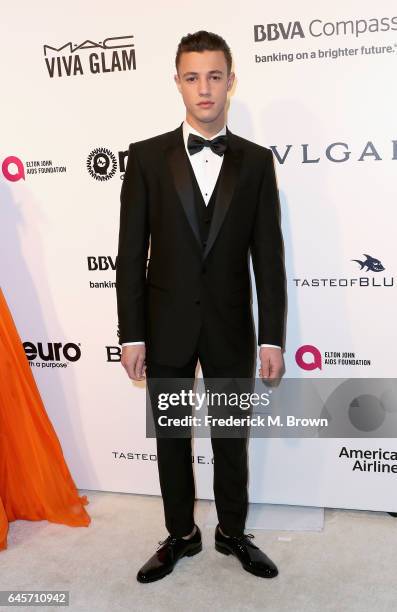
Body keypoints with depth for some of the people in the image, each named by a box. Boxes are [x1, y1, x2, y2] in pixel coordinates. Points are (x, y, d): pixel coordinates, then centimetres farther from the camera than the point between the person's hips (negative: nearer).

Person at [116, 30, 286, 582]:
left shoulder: (256, 161, 0)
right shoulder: (147, 157, -2)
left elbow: (268, 256, -1)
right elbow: (131, 253, -3)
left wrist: (272, 337, -4)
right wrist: (131, 334, -7)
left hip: (230, 327, 0)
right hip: (167, 326, 0)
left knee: (231, 438, 14)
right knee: (171, 437, 14)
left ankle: (233, 532, 36)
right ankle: (181, 535, 35)